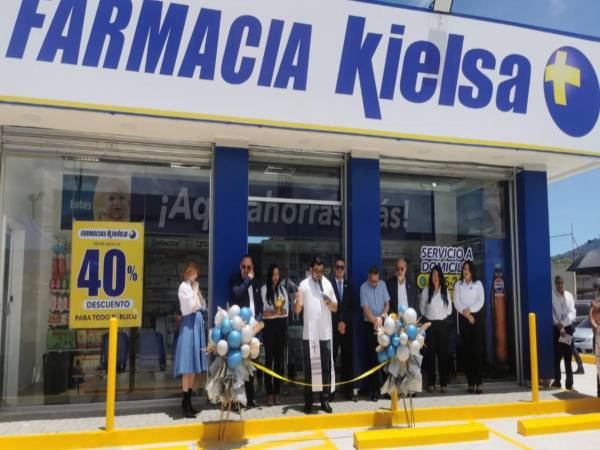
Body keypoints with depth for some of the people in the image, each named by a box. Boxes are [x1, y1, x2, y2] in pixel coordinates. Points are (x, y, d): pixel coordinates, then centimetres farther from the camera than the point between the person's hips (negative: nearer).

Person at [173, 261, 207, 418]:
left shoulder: (193, 286, 15)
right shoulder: (184, 286, -9)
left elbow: (203, 306, 14)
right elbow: (192, 307, -17)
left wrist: (198, 291, 4)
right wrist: (195, 290, -7)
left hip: (197, 323, 9)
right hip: (189, 324, -9)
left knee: (193, 365, 11)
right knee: (187, 366, -8)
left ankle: (188, 402, 18)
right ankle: (186, 405, -5)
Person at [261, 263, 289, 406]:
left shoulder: (282, 289, 10)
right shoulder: (264, 289, -2)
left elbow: (286, 310, 4)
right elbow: (263, 311, -8)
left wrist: (271, 312, -12)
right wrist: (277, 311, -14)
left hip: (281, 326, 4)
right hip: (269, 326, -4)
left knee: (279, 359, 6)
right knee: (269, 359, -1)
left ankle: (277, 392, 13)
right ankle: (269, 394, 4)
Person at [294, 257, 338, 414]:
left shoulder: (327, 283, 8)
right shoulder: (304, 285, -3)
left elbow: (335, 308, 12)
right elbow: (297, 310, -6)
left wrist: (330, 302, -9)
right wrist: (297, 301, -26)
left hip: (325, 333, 3)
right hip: (309, 333, -3)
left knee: (326, 367, 7)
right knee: (309, 368, 4)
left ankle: (325, 400, 16)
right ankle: (308, 402, 10)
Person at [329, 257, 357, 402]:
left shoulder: (349, 286, 13)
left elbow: (352, 307, 9)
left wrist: (344, 323, -4)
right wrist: (337, 324, -7)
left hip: (347, 327, 4)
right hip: (332, 328, -4)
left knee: (348, 359, 4)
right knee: (331, 359, -3)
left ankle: (349, 391, 9)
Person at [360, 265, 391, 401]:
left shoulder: (382, 284, 2)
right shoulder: (363, 288, -8)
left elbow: (387, 303, 4)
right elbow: (365, 308, -10)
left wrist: (382, 317, -12)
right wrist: (375, 320, -18)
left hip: (383, 322, 3)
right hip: (370, 324, -3)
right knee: (372, 356, 0)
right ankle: (374, 388, 6)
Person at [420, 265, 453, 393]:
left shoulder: (445, 290, 4)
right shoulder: (426, 290, -1)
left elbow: (449, 308, 11)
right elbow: (422, 308, 8)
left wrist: (443, 315, 10)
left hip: (442, 324, 1)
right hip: (430, 324, -1)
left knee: (443, 352, 1)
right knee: (430, 353, 2)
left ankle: (444, 383, 6)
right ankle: (431, 383, 9)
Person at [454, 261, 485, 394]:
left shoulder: (478, 284, 9)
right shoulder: (458, 285, 10)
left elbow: (481, 301, -2)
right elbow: (457, 303, 1)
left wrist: (470, 310, -13)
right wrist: (466, 314, -10)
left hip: (477, 317, -1)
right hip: (463, 319, 1)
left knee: (478, 350, -7)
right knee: (467, 351, -1)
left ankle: (479, 383, -8)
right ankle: (470, 382, 2)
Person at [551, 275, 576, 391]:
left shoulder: (569, 295, 5)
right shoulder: (551, 296, -7)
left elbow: (572, 312, 1)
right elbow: (552, 314, -10)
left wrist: (565, 326, -14)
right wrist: (560, 327, -15)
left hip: (568, 328, 3)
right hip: (556, 329, -3)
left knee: (568, 356, 5)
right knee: (556, 356, 2)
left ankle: (569, 383, 10)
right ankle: (557, 381, 12)